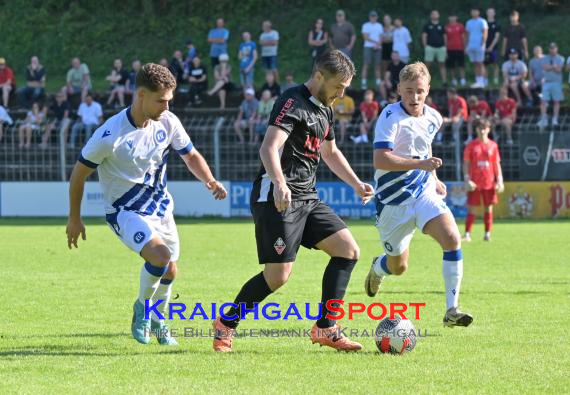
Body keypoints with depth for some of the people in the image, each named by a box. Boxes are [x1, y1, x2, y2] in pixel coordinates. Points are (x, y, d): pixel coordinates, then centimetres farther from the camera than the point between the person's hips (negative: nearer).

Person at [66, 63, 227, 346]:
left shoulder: (168, 122, -9)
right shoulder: (109, 135, -25)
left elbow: (191, 155, 8)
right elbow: (79, 173, -11)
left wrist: (210, 181, -12)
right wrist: (74, 219, -2)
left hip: (160, 206, 6)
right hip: (125, 212, -6)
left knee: (170, 271, 9)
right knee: (160, 255, -28)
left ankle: (157, 322, 38)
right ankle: (142, 307, 0)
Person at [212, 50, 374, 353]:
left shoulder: (324, 110, 17)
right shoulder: (293, 103, -13)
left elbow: (330, 152, 34)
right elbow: (268, 148, -25)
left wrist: (357, 185, 27)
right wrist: (279, 184, -41)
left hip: (307, 198, 9)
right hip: (278, 199, -9)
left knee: (348, 250, -1)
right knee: (278, 276, -11)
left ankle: (325, 328, 4)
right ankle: (226, 322, 10)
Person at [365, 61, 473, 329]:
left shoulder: (433, 118, 5)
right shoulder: (391, 116, -17)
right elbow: (380, 159, -28)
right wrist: (420, 164, -34)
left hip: (425, 193, 4)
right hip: (393, 200, -4)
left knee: (452, 238, -22)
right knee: (398, 267, 9)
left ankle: (452, 310, -16)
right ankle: (378, 268, 50)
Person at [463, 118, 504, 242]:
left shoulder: (493, 145, 7)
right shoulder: (471, 146, 2)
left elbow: (497, 164, 10)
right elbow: (466, 164, 2)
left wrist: (499, 181, 3)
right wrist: (467, 179, -9)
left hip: (489, 183, 2)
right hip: (475, 183, -2)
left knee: (489, 208, 4)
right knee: (472, 208, -3)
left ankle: (487, 234, 11)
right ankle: (467, 234, -2)